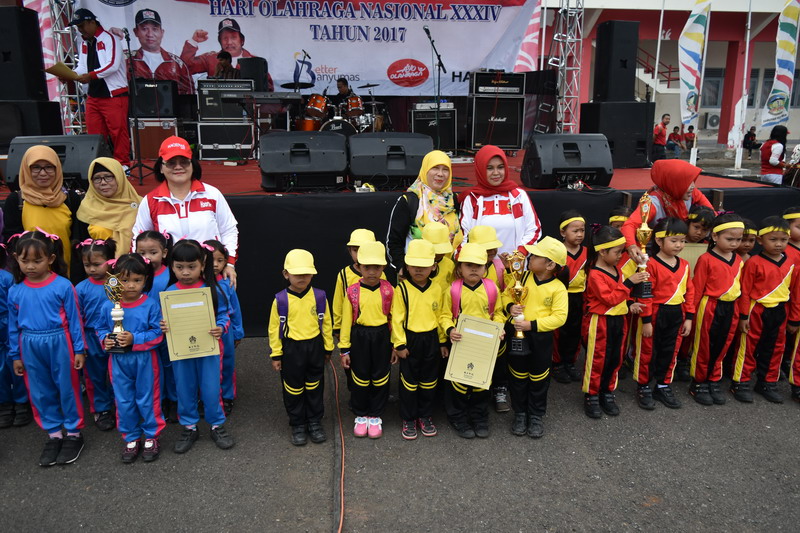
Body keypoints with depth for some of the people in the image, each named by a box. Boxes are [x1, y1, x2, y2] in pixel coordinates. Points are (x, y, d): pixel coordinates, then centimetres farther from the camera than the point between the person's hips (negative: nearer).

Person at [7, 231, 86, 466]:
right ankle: (54, 434, 29)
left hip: (59, 344, -4)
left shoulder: (63, 286, -11)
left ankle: (74, 433, 24)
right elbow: (13, 326, 9)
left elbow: (74, 319, -6)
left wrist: (79, 350, -4)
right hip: (31, 347, 4)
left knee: (68, 389, 8)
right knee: (41, 392, 14)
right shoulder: (15, 291, 0)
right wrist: (15, 356, 10)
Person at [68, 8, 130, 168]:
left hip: (113, 95, -7)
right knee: (94, 134, 6)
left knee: (118, 131, -8)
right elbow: (82, 67, 13)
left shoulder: (109, 39, -6)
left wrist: (91, 75, -23)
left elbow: (113, 65, -17)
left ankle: (123, 164, 0)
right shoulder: (84, 43, 18)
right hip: (93, 96, 8)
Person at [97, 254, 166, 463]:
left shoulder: (151, 305, -14)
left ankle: (151, 437, 28)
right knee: (124, 401, 14)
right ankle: (131, 439, 30)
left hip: (145, 359, -3)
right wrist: (105, 340, -11)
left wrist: (134, 339, -22)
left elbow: (157, 333, -13)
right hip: (118, 360, 3)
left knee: (147, 399, 10)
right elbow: (101, 328, 9)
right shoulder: (108, 306, -5)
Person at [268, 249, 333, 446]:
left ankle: (315, 422, 31)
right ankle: (297, 425, 28)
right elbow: (274, 328, -4)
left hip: (315, 346, 1)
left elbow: (326, 323, 3)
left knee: (315, 387, 14)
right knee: (293, 389, 11)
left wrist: (328, 348, 8)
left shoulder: (319, 296, -7)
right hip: (291, 349, -1)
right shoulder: (280, 300, -11)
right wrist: (276, 355, -2)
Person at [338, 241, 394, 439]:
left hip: (382, 337, 0)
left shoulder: (389, 290, -6)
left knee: (380, 378, 11)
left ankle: (376, 416, 29)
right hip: (359, 337, 0)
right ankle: (360, 415, 31)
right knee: (360, 378, 12)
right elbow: (346, 321, -2)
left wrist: (395, 345, 2)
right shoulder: (352, 291, -7)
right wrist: (344, 349, 0)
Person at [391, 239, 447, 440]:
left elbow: (439, 316, 7)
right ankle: (408, 419, 22)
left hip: (431, 339, 3)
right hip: (410, 339, -3)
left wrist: (442, 342, 10)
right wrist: (400, 344, -11)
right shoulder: (402, 288, -10)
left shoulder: (436, 289, 0)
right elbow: (396, 318, -9)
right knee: (409, 381, 8)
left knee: (429, 380, 14)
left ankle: (425, 416, 30)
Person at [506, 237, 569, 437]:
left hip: (542, 337, -2)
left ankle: (536, 416, 32)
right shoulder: (523, 277, -4)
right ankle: (520, 414, 32)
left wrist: (532, 324, -25)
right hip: (519, 333, 3)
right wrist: (510, 306, -19)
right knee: (518, 376, 15)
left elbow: (559, 317, -18)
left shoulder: (558, 288, -13)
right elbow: (508, 294, 3)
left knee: (539, 379, 14)